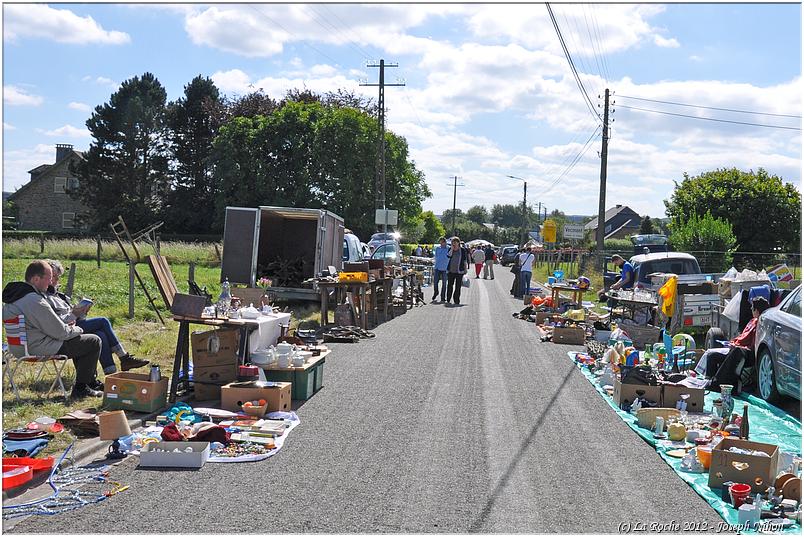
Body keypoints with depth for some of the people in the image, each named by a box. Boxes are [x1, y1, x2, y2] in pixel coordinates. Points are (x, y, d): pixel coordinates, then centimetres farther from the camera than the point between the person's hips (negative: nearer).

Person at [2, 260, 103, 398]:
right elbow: (60, 332, -22)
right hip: (39, 348, -11)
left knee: (81, 340, 28)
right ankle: (80, 388, 4)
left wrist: (65, 326, 10)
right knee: (94, 342, -4)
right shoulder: (35, 301, -27)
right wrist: (77, 330, -2)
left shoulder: (14, 292, 7)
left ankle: (92, 382, 34)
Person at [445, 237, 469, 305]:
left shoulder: (463, 250, 3)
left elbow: (465, 260, 5)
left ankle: (456, 301, 5)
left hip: (459, 271, -2)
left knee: (458, 286, 0)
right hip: (450, 271, 2)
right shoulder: (450, 249, 10)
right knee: (449, 285, 2)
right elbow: (448, 256, -10)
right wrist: (452, 249, -9)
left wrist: (465, 269, 2)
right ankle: (448, 300, 9)